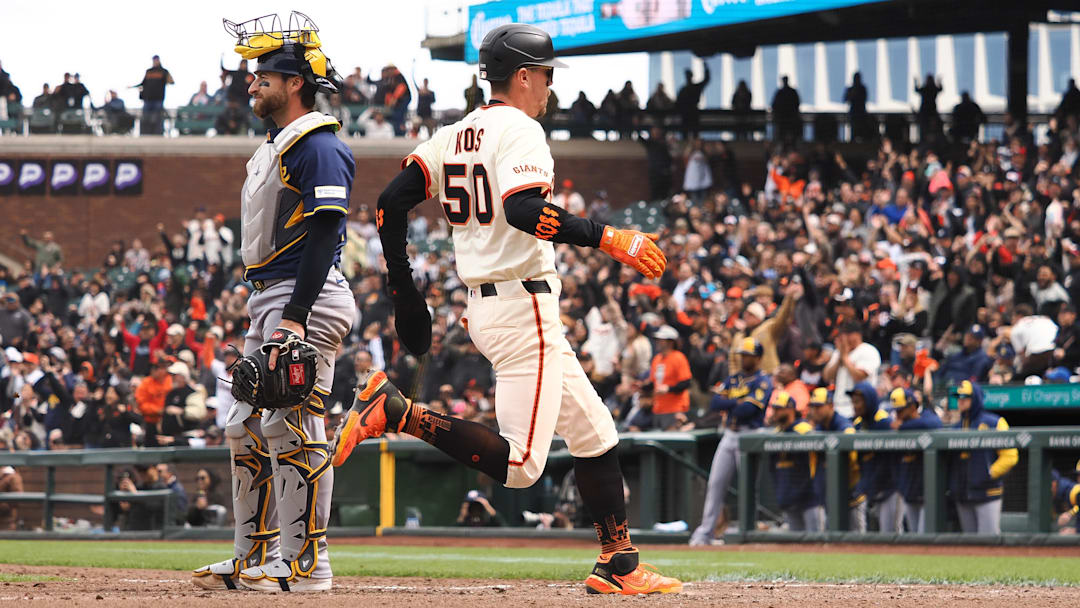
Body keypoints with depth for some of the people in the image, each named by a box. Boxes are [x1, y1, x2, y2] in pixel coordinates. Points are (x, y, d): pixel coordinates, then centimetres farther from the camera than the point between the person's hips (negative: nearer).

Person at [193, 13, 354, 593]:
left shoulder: (319, 147, -13)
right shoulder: (273, 148, 20)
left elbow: (324, 235, -20)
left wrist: (294, 319, -25)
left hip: (306, 302, -11)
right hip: (269, 302, 11)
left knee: (292, 429, -12)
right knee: (247, 429, 12)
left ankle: (306, 563, -9)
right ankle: (254, 557, 17)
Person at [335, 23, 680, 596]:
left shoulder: (453, 136, 13)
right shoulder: (519, 130, -10)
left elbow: (391, 204, 9)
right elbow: (523, 210, -28)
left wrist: (405, 298, 12)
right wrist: (607, 238, -26)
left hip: (484, 307, 10)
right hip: (524, 307, -10)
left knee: (594, 434, 14)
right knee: (518, 464, -14)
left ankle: (617, 564, 13)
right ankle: (393, 411, -18)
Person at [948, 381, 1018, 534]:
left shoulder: (994, 423, -2)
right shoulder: (956, 428, 15)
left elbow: (1010, 456, -5)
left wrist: (990, 474, -13)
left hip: (987, 493, -6)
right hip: (962, 497, 6)